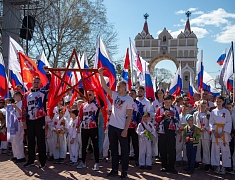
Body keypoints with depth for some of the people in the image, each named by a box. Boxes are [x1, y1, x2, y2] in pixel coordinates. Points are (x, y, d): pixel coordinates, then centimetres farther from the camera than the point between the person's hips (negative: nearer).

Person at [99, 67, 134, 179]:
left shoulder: (129, 99, -8)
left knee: (124, 150, 3)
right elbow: (104, 86, 1)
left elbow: (129, 116, -10)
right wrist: (101, 75, -11)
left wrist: (125, 129, -15)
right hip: (112, 126, 6)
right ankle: (114, 170, 24)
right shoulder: (115, 95, 7)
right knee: (113, 149, 13)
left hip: (122, 128, -6)